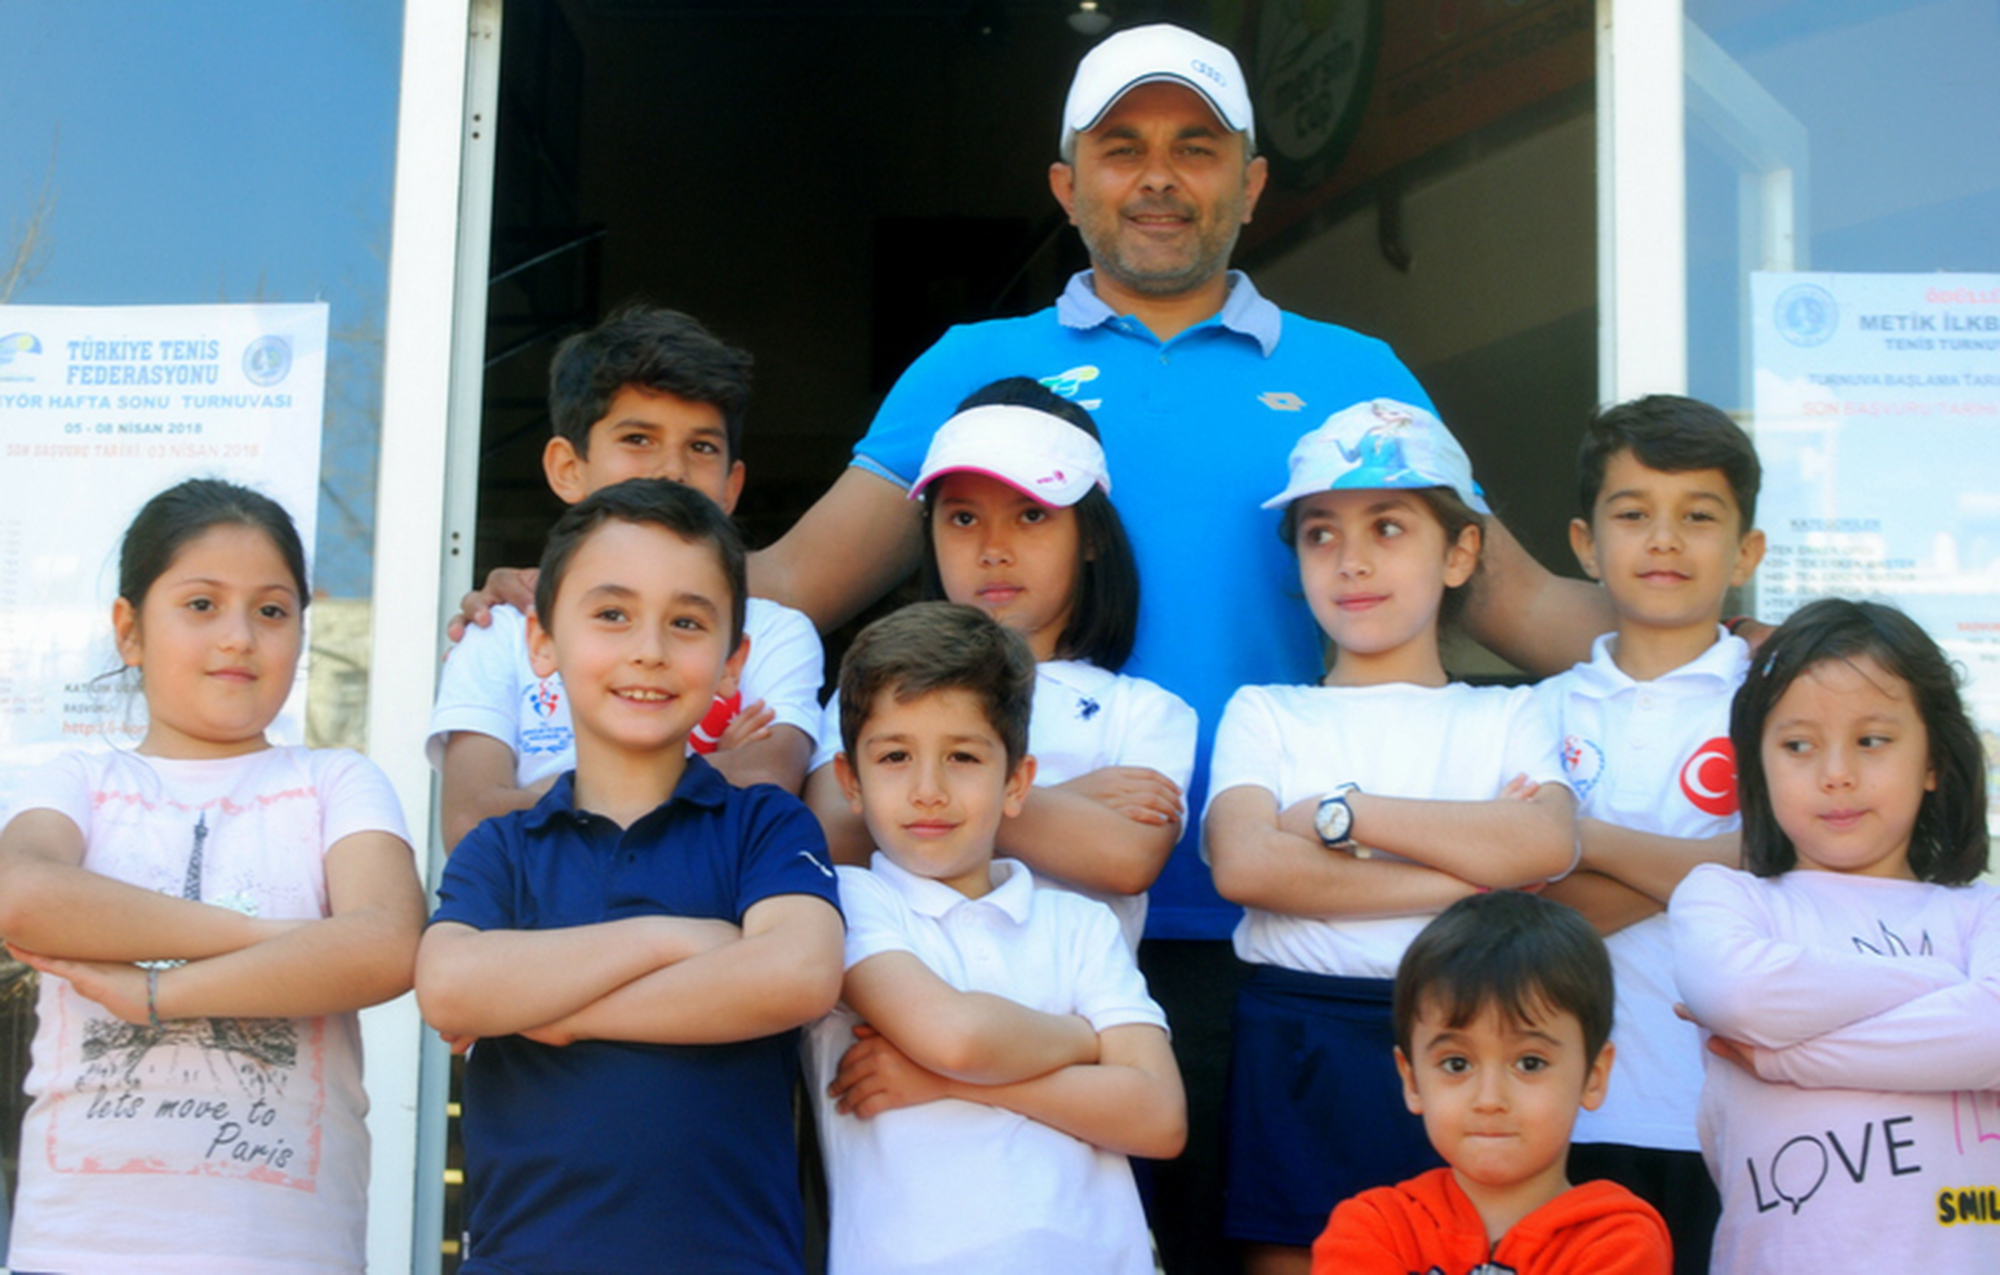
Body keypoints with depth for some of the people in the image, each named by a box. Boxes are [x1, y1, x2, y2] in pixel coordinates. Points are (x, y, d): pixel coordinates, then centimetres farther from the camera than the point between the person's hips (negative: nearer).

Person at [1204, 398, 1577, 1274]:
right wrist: (1466, 876, -10)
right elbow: (1243, 863, -9)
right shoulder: (1265, 713, 11)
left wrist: (1341, 812, -9)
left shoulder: (1506, 716, 12)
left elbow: (1547, 844, -9)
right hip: (1298, 1044, 0)